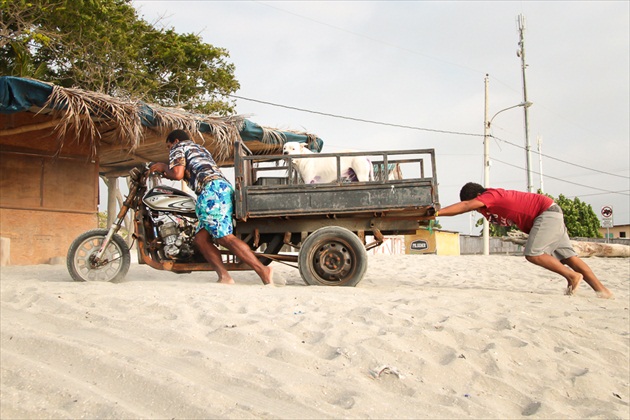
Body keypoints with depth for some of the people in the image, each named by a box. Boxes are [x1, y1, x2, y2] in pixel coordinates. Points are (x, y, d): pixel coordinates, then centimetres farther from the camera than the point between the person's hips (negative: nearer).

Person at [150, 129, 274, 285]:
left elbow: (177, 174, -2)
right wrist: (167, 171, 41)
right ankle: (224, 277, -11)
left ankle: (263, 271, -24)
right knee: (200, 239, 4)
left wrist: (164, 168, 18)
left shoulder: (178, 147, 15)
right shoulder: (201, 149, 40)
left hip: (212, 190, -9)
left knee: (225, 237, -16)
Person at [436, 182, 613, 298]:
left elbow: (465, 206, -33)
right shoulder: (489, 206, 7)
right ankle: (602, 289, 11)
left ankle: (572, 276, -4)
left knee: (533, 254, -18)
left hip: (547, 212, -10)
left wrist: (437, 212, -36)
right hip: (550, 215, 10)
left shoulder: (490, 195, -23)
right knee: (568, 256, 8)